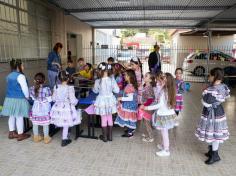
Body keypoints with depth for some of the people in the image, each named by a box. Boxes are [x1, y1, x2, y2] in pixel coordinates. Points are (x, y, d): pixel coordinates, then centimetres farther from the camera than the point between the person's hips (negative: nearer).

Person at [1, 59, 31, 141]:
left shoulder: (9, 76, 10)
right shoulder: (20, 76, -17)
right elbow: (25, 88, -18)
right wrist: (27, 97, -1)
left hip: (9, 99, 8)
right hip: (19, 99, -8)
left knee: (12, 116, 17)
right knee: (19, 117, 2)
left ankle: (11, 133, 30)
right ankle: (20, 135, 13)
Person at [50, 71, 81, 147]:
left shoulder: (56, 87, -5)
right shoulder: (70, 88, -19)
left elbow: (53, 99, 3)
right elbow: (73, 100, -17)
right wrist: (76, 101, 5)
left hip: (58, 107, 5)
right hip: (67, 108, -4)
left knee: (64, 124, 22)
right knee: (66, 125, 10)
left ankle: (65, 137, 39)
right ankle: (64, 140, 20)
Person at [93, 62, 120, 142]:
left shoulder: (98, 81, -16)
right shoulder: (112, 79, -13)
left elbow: (95, 91, 1)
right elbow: (117, 90, -7)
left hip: (102, 101, -2)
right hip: (110, 100, 2)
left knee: (104, 119, 13)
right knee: (110, 118, 16)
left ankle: (105, 137, 24)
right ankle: (110, 136, 28)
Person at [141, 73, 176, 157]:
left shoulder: (164, 91, -24)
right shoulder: (171, 90, 0)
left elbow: (160, 104, -24)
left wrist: (147, 108, -20)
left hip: (164, 114, -8)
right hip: (169, 113, 8)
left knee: (164, 132, 7)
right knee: (165, 132, 24)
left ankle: (166, 151, 21)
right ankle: (164, 145, 42)